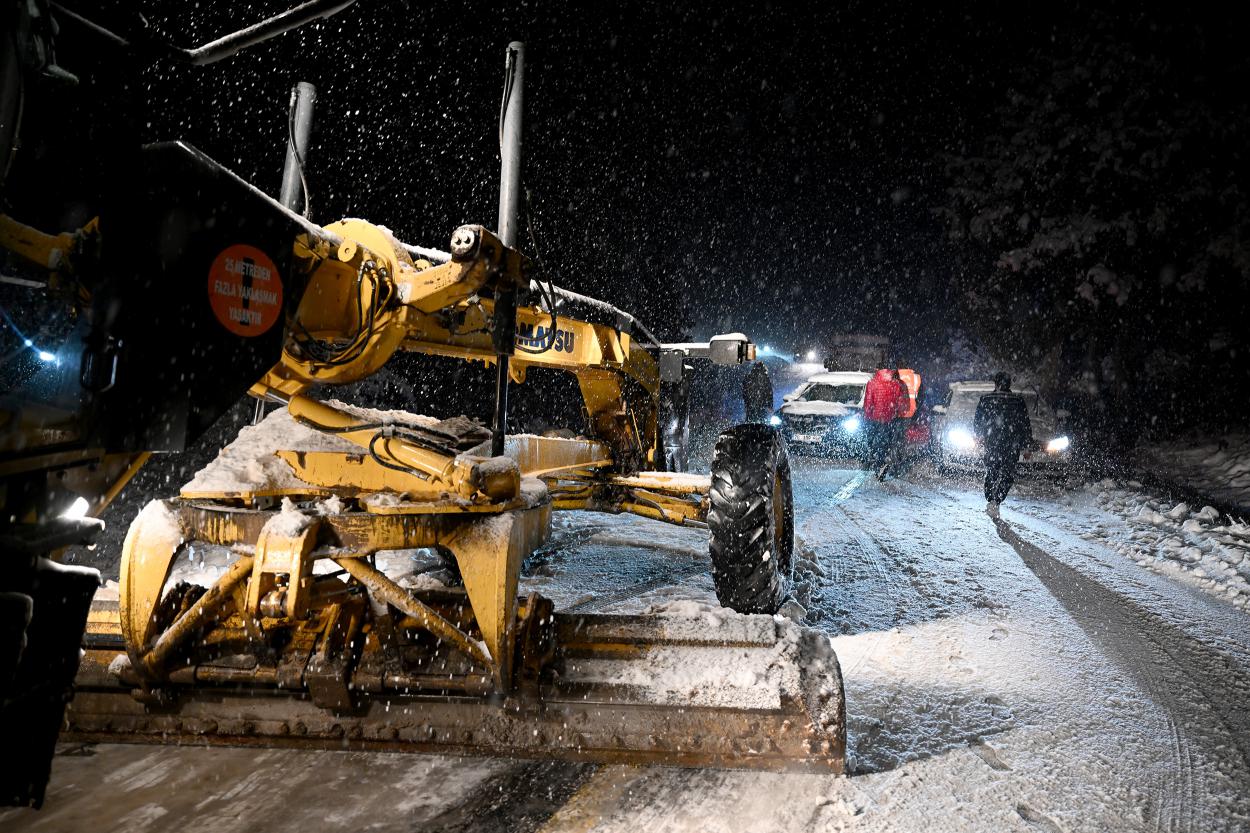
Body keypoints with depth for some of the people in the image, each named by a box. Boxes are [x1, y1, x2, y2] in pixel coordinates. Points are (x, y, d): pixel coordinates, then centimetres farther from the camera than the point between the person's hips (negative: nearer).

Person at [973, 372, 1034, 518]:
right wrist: (1028, 445, 8)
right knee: (1007, 475, 5)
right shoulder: (1018, 401, 0)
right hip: (1012, 445, -1)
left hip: (991, 444, 1)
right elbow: (1026, 424, 1)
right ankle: (995, 501, -13)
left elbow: (976, 423, 6)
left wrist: (980, 437, 24)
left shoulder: (985, 400, 0)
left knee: (991, 474, 16)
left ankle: (990, 501, 13)